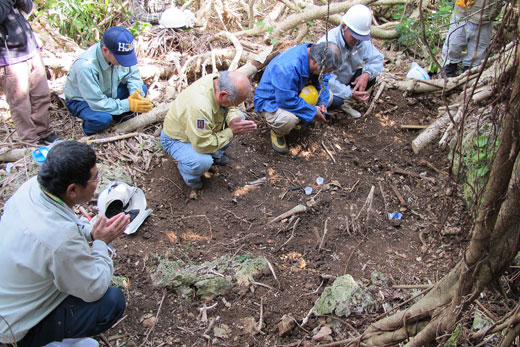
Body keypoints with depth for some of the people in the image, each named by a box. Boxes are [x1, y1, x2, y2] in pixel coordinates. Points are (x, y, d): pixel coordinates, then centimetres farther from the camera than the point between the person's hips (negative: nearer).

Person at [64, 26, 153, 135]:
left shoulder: (120, 53, -22)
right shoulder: (86, 66, -39)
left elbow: (133, 74, -6)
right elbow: (97, 103, -35)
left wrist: (136, 94, -27)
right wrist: (128, 105, -36)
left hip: (107, 93, 6)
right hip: (82, 101, -6)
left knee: (142, 88, -14)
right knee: (103, 118, -37)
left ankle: (119, 116, 6)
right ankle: (90, 131, -2)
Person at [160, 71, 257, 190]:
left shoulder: (220, 80, -20)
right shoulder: (199, 107, -44)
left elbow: (230, 108, 0)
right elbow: (203, 145, -35)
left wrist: (233, 120, -23)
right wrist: (231, 132, -27)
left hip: (200, 129, 8)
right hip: (177, 138, -8)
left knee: (239, 116, -1)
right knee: (203, 162, -35)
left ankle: (216, 155, 15)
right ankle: (185, 168, 2)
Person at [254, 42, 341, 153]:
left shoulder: (314, 54, -13)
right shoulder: (288, 68, -40)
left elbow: (323, 80, 2)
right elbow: (288, 100, -36)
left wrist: (323, 103, -13)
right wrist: (313, 112, -26)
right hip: (271, 100, -8)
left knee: (328, 96, -2)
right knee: (287, 119, -40)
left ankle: (297, 119, 6)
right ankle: (277, 132, -3)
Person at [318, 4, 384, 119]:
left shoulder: (361, 40, -10)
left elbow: (377, 59, -4)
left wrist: (366, 75, -27)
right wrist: (349, 93, -40)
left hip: (345, 82, 7)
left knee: (370, 76, -12)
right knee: (335, 101, -36)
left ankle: (346, 103, 6)